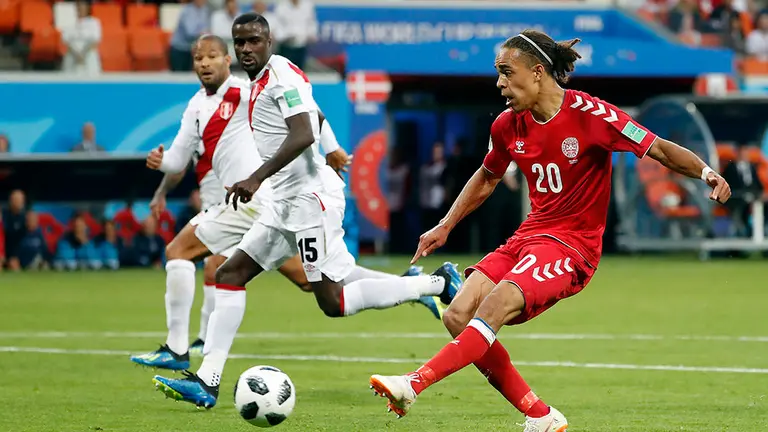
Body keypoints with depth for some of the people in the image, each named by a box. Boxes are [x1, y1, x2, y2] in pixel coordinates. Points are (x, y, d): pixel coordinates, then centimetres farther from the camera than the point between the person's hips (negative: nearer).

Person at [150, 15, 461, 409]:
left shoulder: (281, 76, -12)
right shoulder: (260, 82, 17)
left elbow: (303, 135, -26)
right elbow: (317, 119, 32)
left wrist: (256, 179, -31)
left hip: (309, 198, -10)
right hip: (286, 202, 10)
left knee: (334, 302, -11)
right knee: (229, 273, 7)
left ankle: (437, 283, -1)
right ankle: (207, 381, 7)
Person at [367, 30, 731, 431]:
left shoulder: (588, 113, -13)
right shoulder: (508, 125, 5)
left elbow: (659, 148, -12)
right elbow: (486, 178, 25)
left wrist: (706, 172, -28)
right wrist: (445, 226, 23)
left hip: (573, 244, -7)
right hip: (529, 235, 7)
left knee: (496, 303, -30)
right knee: (458, 316, -12)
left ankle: (415, 384, -34)